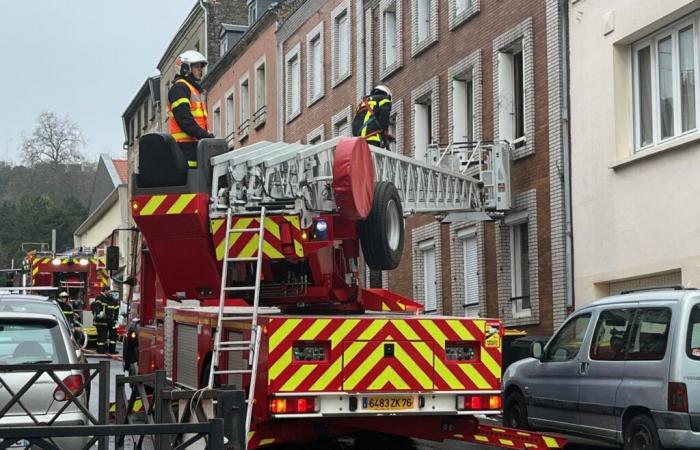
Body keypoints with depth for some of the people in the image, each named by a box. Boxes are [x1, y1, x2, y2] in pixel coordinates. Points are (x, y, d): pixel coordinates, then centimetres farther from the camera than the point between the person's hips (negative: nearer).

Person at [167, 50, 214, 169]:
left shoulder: (195, 89, 28)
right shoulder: (179, 88, -5)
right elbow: (184, 118, -16)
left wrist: (208, 135, 10)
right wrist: (204, 135, -19)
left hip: (196, 143, 10)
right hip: (186, 144, -10)